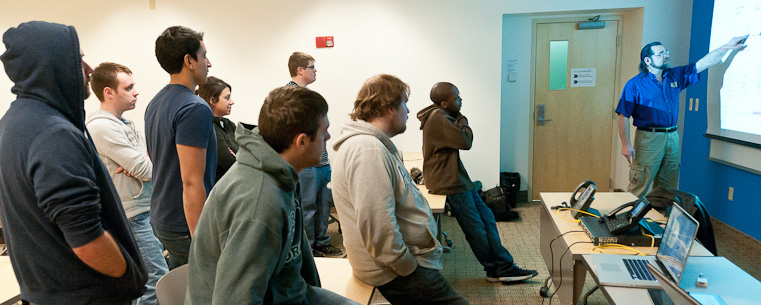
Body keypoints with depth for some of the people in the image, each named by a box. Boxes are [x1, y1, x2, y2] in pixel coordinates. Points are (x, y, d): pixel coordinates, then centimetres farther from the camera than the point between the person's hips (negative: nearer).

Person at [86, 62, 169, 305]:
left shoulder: (124, 123, 14)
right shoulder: (101, 127, -16)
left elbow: (147, 164, 11)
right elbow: (146, 170, -19)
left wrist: (141, 164, -11)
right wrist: (142, 164, 3)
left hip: (147, 210, 10)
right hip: (134, 215, -10)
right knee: (159, 281, -8)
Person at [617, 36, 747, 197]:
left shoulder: (675, 76, 13)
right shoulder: (635, 84, -4)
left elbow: (704, 63, 15)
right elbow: (623, 116, -8)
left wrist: (728, 46, 4)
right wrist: (625, 144, -15)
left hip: (672, 138, 6)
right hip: (648, 139, -6)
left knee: (667, 190, 11)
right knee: (639, 188, -8)